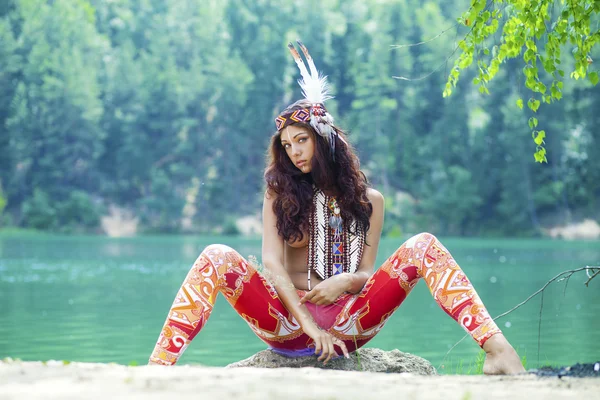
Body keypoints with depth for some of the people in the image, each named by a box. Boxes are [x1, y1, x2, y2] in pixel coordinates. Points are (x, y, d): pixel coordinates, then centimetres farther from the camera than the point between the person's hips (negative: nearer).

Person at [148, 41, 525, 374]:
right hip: (286, 319, 0)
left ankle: (496, 348, -30)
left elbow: (367, 273, 9)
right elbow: (272, 264, -3)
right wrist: (308, 324, -17)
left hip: (346, 322, 1)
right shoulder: (279, 195, 10)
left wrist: (346, 281, -18)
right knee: (218, 257, -26)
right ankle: (158, 367, -37)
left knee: (423, 246, -16)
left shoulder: (368, 199, 13)